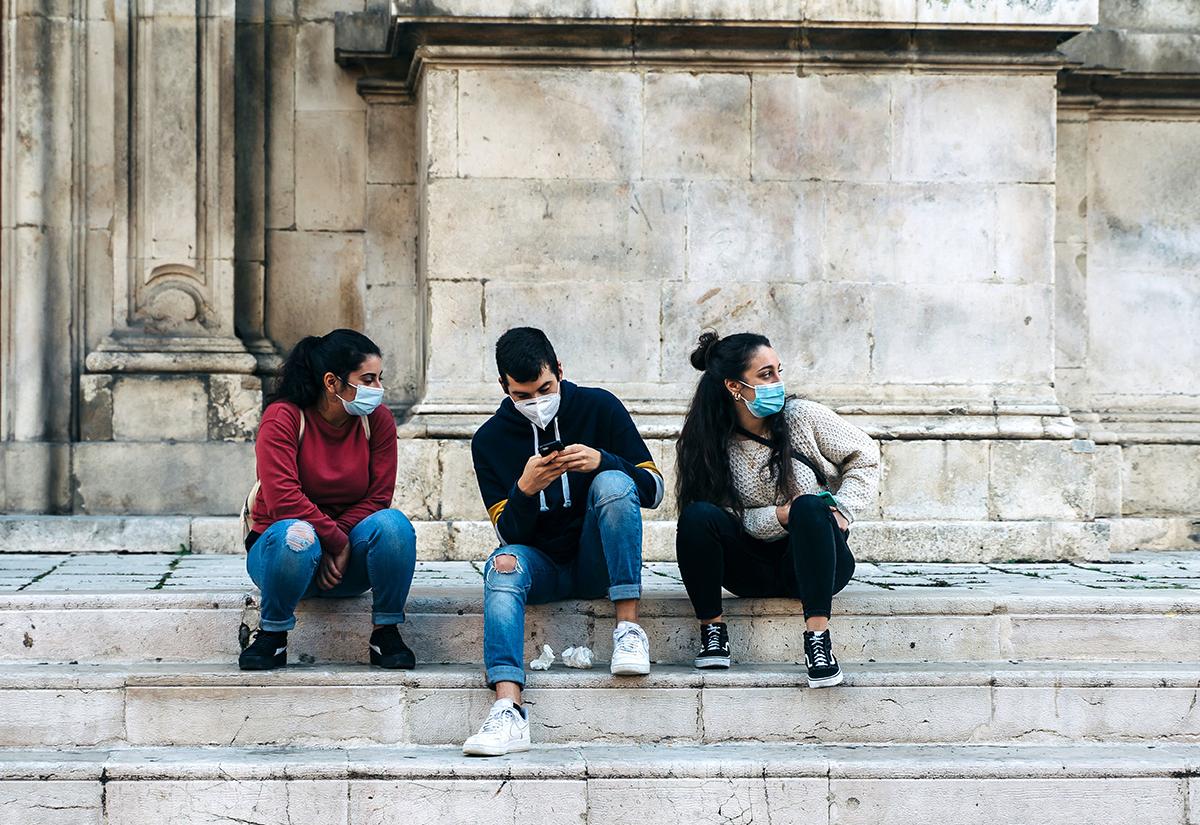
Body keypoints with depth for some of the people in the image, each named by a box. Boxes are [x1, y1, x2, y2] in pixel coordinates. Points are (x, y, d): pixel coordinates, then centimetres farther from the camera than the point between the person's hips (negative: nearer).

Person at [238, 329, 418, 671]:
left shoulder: (377, 419, -2)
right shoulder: (284, 418, -13)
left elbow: (378, 496, -6)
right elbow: (282, 498, -22)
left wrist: (342, 549, -19)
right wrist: (337, 540, -22)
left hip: (348, 563, 3)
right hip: (279, 549, -3)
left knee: (392, 524, -28)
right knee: (295, 535, -39)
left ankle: (386, 635, -15)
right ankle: (272, 637, -17)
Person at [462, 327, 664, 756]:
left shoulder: (598, 407, -2)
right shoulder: (490, 440, 1)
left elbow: (653, 490, -4)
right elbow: (510, 534, -3)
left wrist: (602, 461, -23)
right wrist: (525, 490, -25)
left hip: (597, 562, -1)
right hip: (544, 567, 1)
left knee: (614, 483, -27)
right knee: (504, 564, -33)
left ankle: (629, 627, -27)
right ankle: (508, 710, -48)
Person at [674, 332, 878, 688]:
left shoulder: (804, 416, -4)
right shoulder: (711, 444, -3)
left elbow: (864, 456, 6)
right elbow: (735, 518, -7)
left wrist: (842, 511, -8)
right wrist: (781, 515, -24)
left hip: (813, 562, -1)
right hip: (755, 570, 1)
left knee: (809, 507, -34)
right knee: (697, 515, -25)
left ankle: (818, 635, -41)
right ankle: (712, 629, -19)